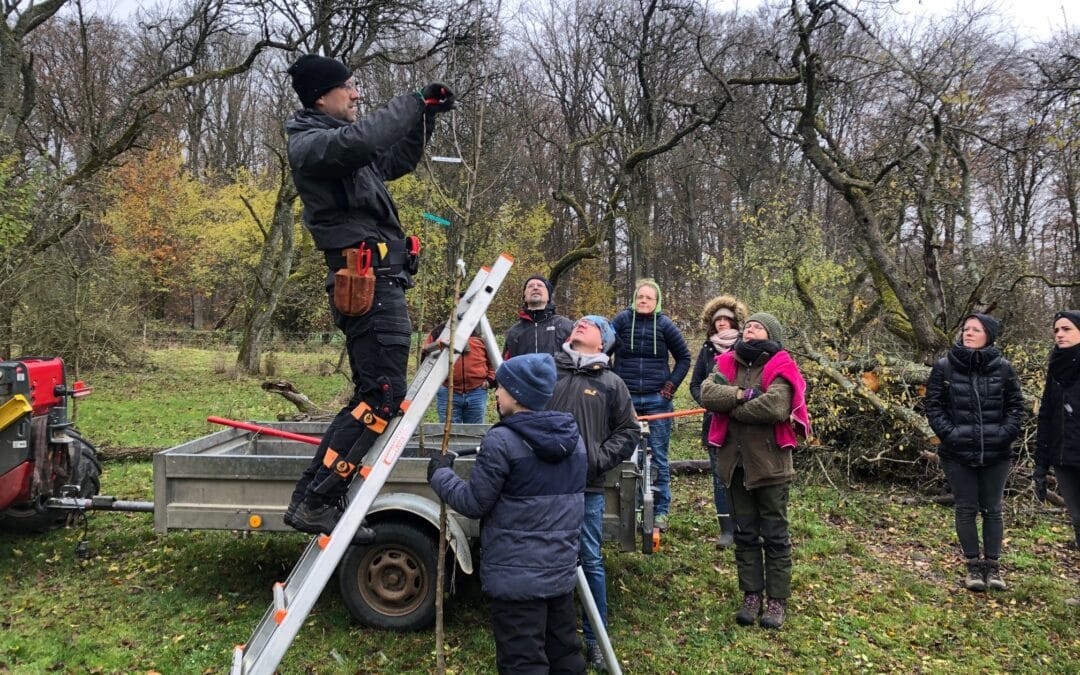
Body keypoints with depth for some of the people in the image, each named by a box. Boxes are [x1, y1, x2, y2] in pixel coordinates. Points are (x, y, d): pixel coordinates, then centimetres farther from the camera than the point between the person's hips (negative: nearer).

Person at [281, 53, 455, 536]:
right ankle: (316, 501, -11)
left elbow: (397, 161, 33)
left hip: (380, 282, 10)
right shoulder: (310, 143, -7)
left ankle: (311, 494, 17)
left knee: (371, 396, 12)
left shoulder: (337, 141, 23)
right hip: (369, 282, -10)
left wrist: (424, 117, 19)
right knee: (383, 393, -14)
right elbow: (361, 139, -28)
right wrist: (412, 103, -15)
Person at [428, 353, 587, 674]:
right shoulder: (574, 437, 6)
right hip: (562, 571, 8)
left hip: (516, 576, -7)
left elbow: (474, 503, -12)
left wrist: (440, 473, 4)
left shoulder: (502, 441, -18)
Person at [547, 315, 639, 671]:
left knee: (591, 562, 5)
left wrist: (601, 458, -6)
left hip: (587, 487, -1)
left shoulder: (611, 384, 5)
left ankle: (595, 638, 20)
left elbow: (628, 431, 7)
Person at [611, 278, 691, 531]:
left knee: (658, 458, 4)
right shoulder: (622, 319, 1)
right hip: (626, 398, 1)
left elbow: (684, 358, 9)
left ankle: (661, 511, 13)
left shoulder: (664, 325, 2)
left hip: (656, 400, 0)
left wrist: (671, 386, 0)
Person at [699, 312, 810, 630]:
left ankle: (777, 600, 17)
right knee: (745, 534, 13)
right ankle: (751, 596, 24)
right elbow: (707, 393, -9)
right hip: (735, 462, 5)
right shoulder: (728, 364, 7)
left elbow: (774, 406, -25)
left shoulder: (779, 369, -8)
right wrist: (742, 394, -21)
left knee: (774, 536, 6)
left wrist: (731, 407, -13)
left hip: (769, 463, -5)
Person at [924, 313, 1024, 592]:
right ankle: (973, 566, 17)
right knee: (966, 509, 6)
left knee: (992, 509, 9)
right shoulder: (944, 367, -3)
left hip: (996, 454, 1)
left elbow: (1015, 405, 5)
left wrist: (1006, 433, -9)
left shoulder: (1003, 368, -1)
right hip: (958, 453, -1)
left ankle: (992, 566, 20)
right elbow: (932, 405, -1)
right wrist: (949, 433, -12)